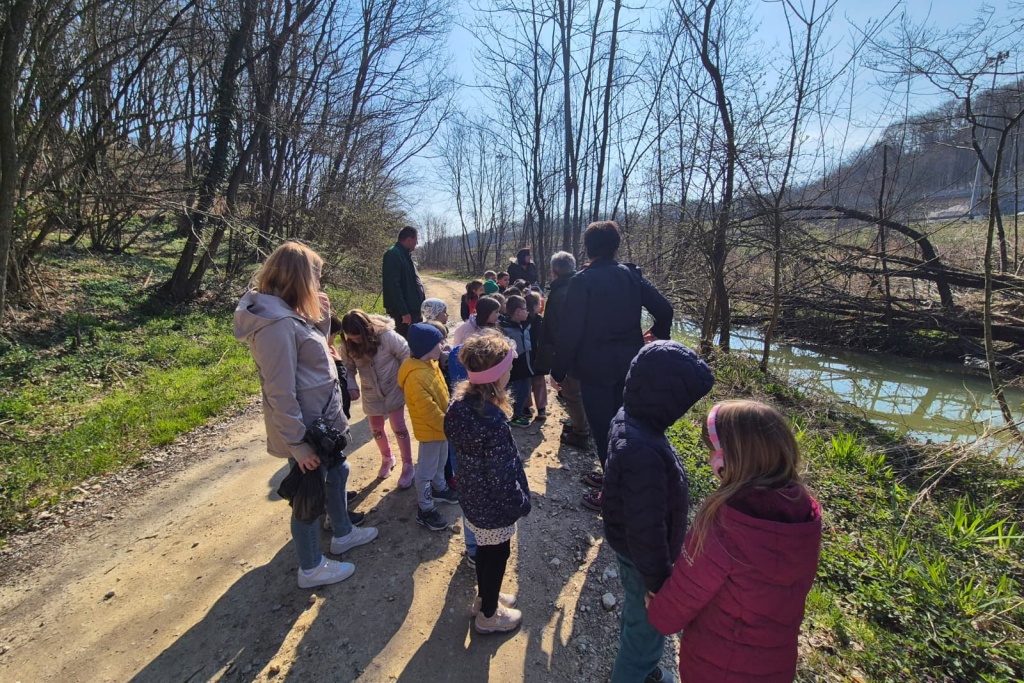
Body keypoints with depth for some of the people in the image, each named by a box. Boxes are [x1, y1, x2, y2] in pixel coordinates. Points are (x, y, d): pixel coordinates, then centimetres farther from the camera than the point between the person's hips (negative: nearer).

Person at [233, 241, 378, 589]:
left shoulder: (286, 315, 4)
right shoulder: (277, 324, -27)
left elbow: (313, 352, 12)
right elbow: (281, 394, -27)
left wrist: (322, 319, 0)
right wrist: (298, 444, -22)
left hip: (321, 421, 10)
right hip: (306, 429, -10)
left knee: (336, 474, 26)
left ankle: (343, 533, 48)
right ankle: (311, 568, 31)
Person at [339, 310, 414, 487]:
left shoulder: (386, 335, -26)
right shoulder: (348, 346, -12)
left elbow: (406, 355, -17)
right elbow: (348, 369, -2)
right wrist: (351, 387, -18)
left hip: (393, 389, -4)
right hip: (371, 394, 4)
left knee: (398, 427, 3)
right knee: (376, 430, 15)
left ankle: (408, 466, 19)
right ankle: (387, 459, 42)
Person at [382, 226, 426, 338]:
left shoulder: (405, 254, 16)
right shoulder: (393, 255, -14)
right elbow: (393, 286, -21)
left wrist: (421, 302, 19)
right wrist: (404, 312, -23)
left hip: (412, 308, 10)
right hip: (402, 311, -10)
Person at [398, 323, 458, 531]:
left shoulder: (430, 364, 1)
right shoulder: (416, 377, -31)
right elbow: (428, 410, -28)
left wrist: (447, 421, 17)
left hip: (440, 425, 9)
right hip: (430, 429, -9)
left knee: (440, 462, 27)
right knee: (426, 470, 5)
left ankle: (440, 489, 48)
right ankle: (425, 510, 19)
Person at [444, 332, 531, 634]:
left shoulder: (460, 403, -11)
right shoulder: (493, 422, -36)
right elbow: (502, 476, -27)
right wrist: (520, 503, -11)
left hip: (472, 498, 7)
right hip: (494, 507, -7)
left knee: (484, 550, 29)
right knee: (496, 556, 18)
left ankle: (484, 597, 52)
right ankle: (488, 615, 41)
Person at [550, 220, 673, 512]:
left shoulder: (582, 280, -14)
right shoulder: (631, 274, 1)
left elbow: (570, 330, -16)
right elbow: (664, 309, 3)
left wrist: (559, 370, -7)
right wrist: (659, 332, 24)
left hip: (594, 367, -6)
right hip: (627, 364, 6)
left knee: (602, 428, 5)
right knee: (619, 422, 22)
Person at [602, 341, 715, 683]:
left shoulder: (628, 418, -10)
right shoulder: (643, 455, -40)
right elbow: (646, 532, -30)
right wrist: (659, 584, -14)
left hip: (629, 548, 9)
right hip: (642, 558, -9)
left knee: (636, 616, 32)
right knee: (647, 627, 19)